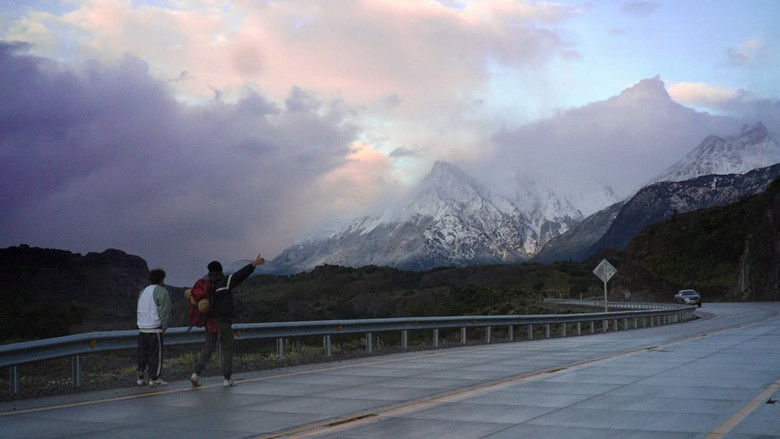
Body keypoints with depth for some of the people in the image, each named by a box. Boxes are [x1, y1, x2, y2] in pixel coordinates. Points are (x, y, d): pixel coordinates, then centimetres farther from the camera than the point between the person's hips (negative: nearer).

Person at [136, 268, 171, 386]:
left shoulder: (143, 291, 15)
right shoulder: (162, 292, -8)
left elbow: (139, 310, 16)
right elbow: (165, 312, -12)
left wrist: (140, 323, 15)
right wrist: (163, 327, -2)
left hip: (142, 328, 7)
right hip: (154, 329, -7)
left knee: (142, 353, 13)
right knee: (156, 354, 1)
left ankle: (140, 377, 14)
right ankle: (154, 378, 4)